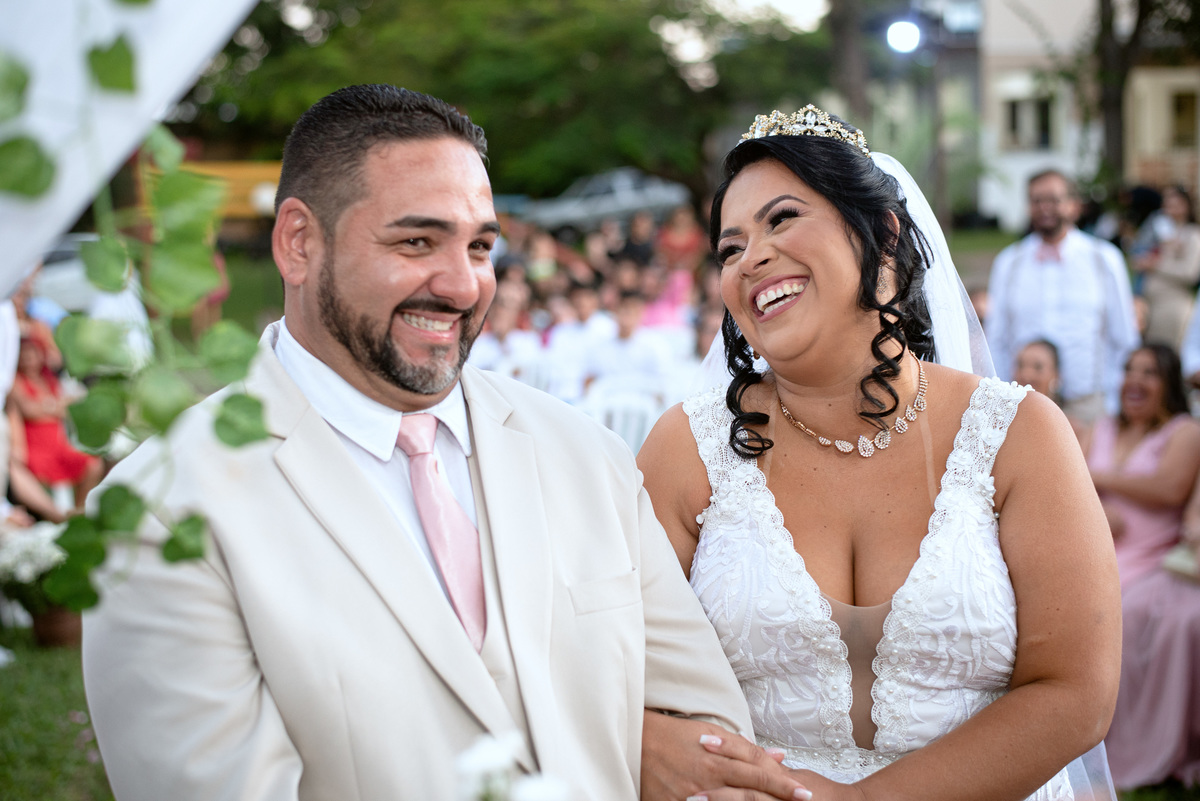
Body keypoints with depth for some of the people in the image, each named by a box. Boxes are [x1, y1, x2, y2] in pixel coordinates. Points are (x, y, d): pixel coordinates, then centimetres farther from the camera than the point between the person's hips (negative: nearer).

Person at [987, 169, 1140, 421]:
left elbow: (1124, 342, 8)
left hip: (1086, 406, -1)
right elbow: (996, 343, 10)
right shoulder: (1007, 263, 10)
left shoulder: (1105, 259, 7)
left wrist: (1114, 408, 4)